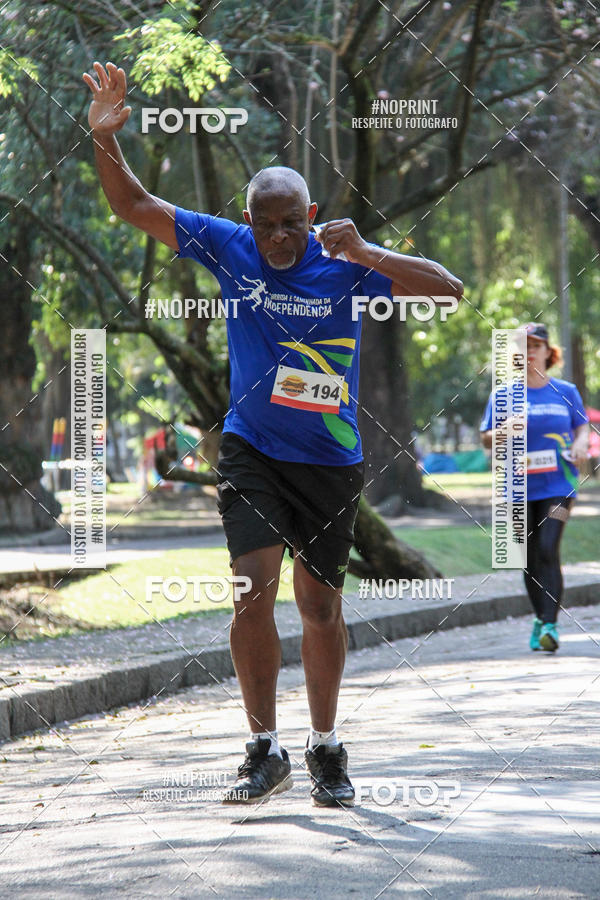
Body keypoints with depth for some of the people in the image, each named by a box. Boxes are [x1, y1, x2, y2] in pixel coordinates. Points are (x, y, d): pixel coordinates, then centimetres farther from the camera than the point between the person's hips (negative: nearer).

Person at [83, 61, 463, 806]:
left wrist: (366, 255, -29)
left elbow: (448, 290, -18)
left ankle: (326, 752, 22)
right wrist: (104, 137, -19)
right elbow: (133, 206, -3)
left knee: (320, 604, 7)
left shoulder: (344, 263, -10)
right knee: (253, 591, -12)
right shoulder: (228, 247, -5)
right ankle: (264, 751, 2)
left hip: (330, 458, 0)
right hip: (251, 450, 1)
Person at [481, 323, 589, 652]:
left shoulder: (565, 391, 5)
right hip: (519, 488, 2)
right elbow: (486, 438, 9)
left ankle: (550, 625, -18)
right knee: (530, 559, 6)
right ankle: (540, 618, 25)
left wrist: (581, 444, -4)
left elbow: (582, 425, 18)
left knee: (548, 550, -17)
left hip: (558, 486, -2)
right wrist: (503, 433, -13)